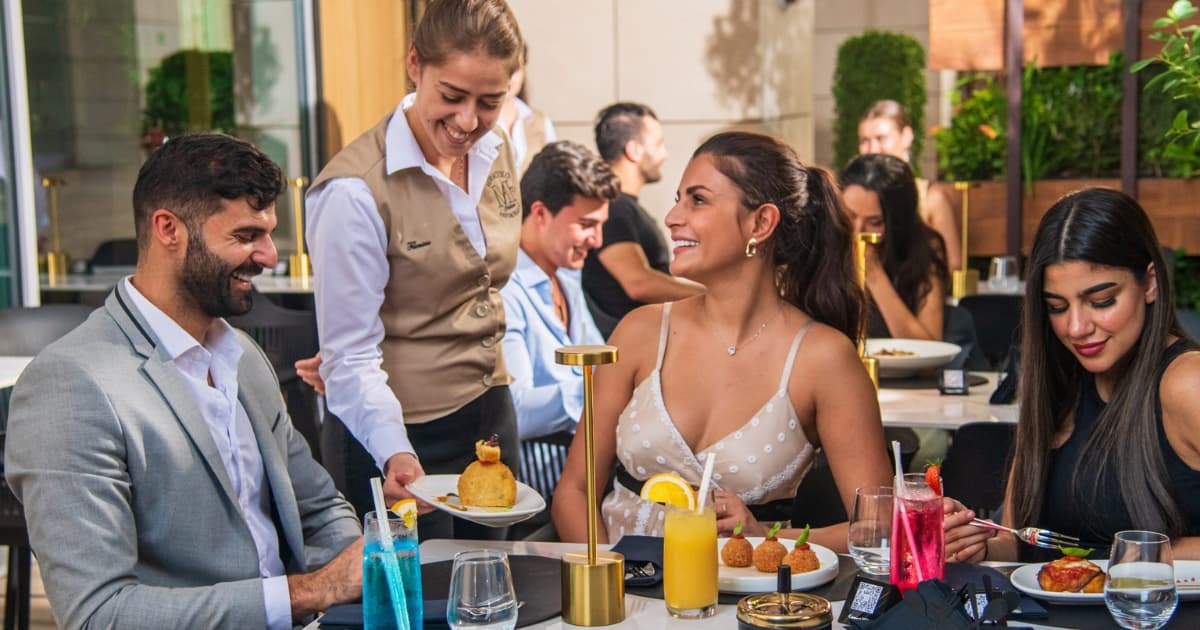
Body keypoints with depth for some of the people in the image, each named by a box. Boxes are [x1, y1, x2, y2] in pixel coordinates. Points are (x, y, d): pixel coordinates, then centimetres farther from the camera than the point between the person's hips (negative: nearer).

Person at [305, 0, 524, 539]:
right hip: (399, 438, -7)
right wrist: (394, 455, -34)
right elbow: (351, 357, -20)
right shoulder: (354, 190, -21)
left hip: (491, 415, 7)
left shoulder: (497, 153, 1)